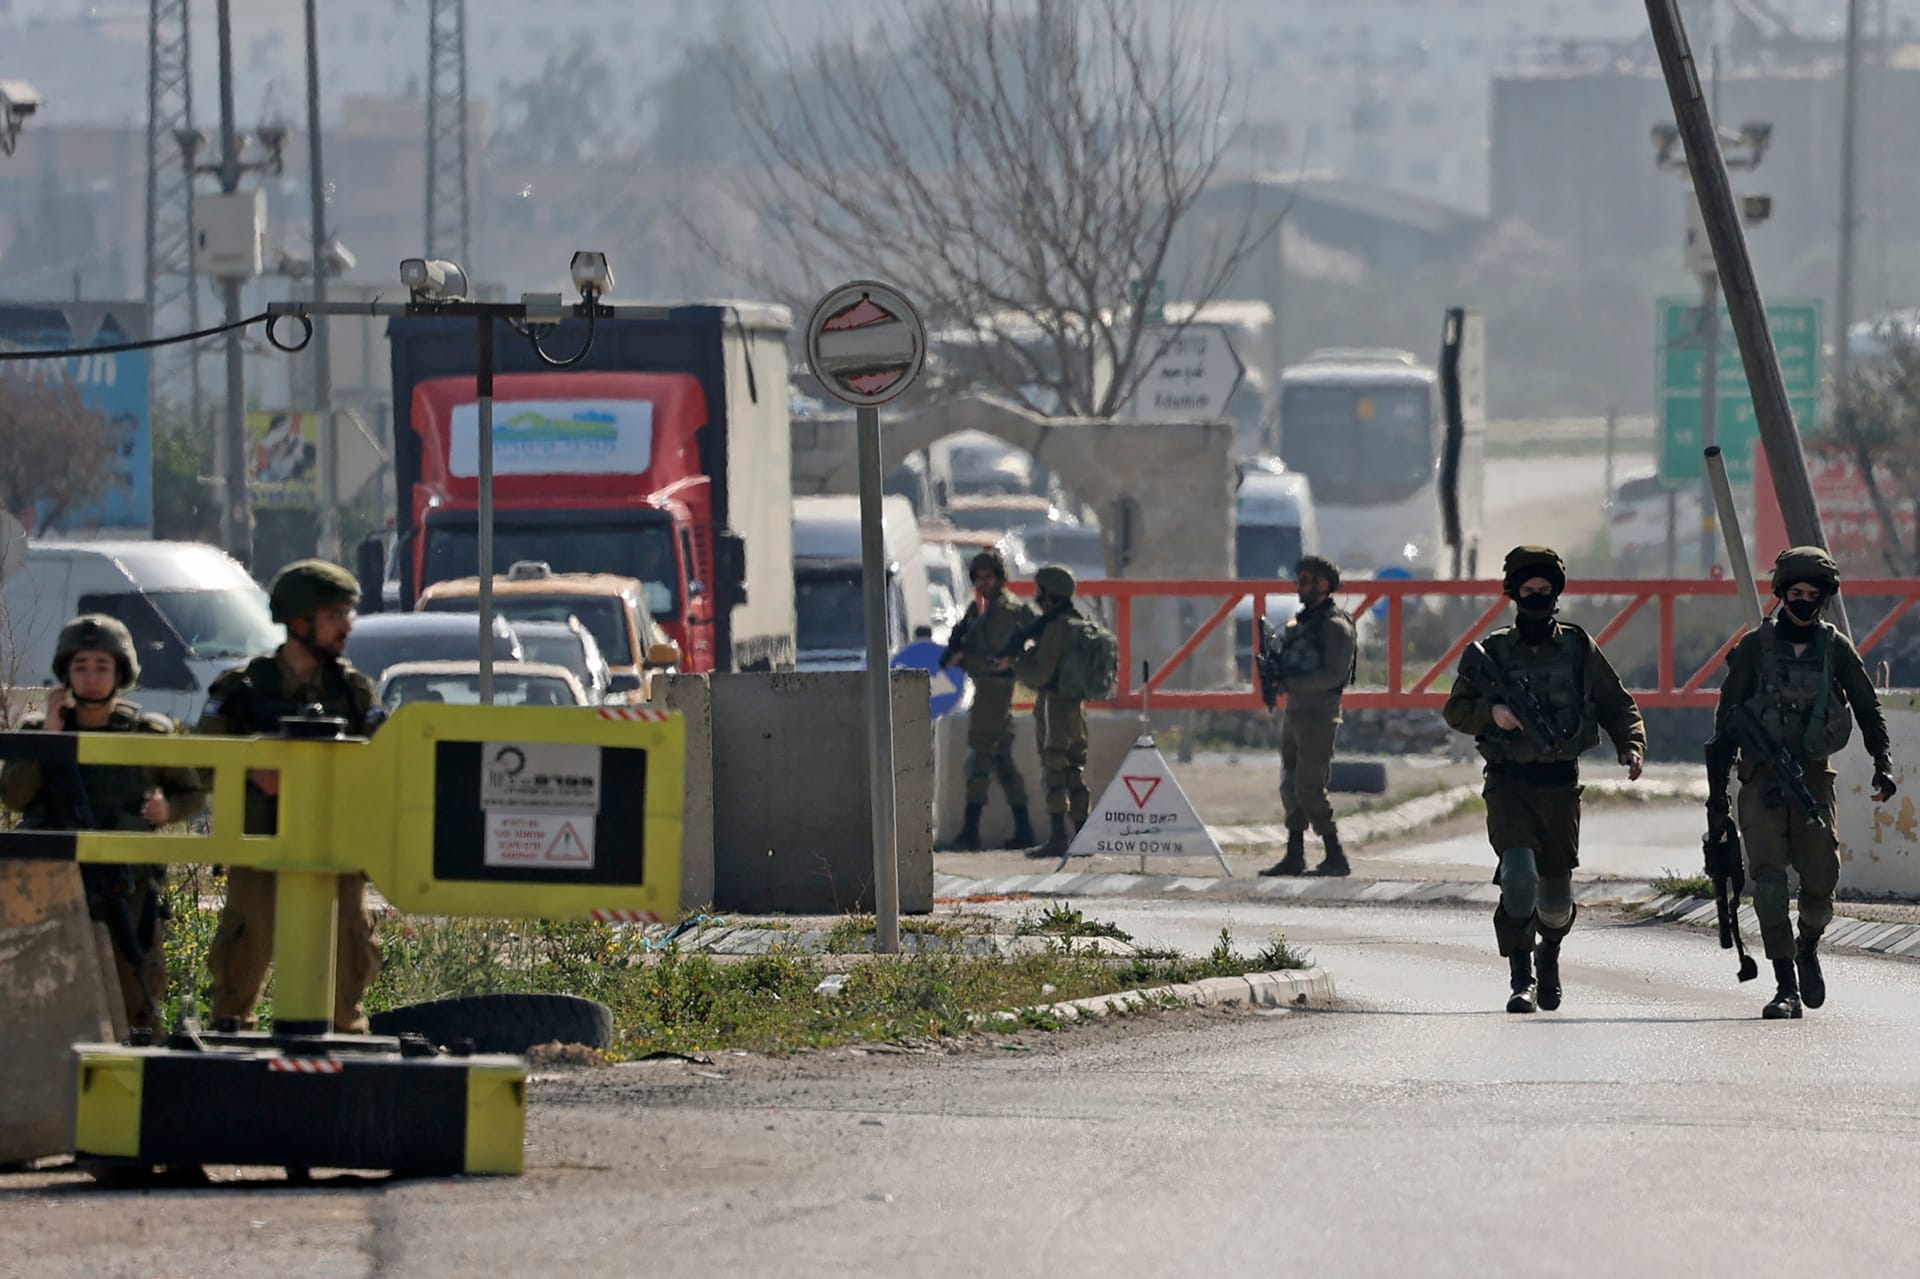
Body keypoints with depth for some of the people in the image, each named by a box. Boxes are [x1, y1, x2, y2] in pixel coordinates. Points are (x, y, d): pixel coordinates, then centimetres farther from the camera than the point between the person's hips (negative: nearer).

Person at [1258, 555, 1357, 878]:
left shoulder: (1334, 626, -11)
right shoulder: (1301, 620, 17)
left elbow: (1334, 674, -19)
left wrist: (1290, 682, -21)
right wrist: (1277, 667, 1)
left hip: (1319, 717, -9)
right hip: (1294, 714, 9)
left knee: (1309, 790, -11)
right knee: (1291, 789, 10)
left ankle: (1336, 857, -5)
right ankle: (1294, 856, 16)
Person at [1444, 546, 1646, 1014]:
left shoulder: (1579, 650, 5)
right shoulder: (1493, 652, 3)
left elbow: (1617, 705, 10)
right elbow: (1456, 711, 6)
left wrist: (1632, 745, -7)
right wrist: (1491, 712, -14)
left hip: (1560, 785, 1)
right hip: (1508, 785, -1)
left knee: (1555, 896, 8)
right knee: (1519, 875, -21)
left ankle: (1550, 953, 41)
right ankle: (1520, 978, -11)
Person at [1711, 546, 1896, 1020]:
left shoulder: (1836, 650, 5)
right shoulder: (1754, 647, 0)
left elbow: (1868, 707, 13)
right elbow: (1726, 716, 3)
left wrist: (1882, 763, -2)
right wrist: (1717, 789, 1)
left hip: (1813, 776, 1)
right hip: (1762, 779, -1)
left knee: (1820, 878, -2)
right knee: (1768, 875, -14)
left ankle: (1809, 948, 33)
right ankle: (1787, 989, -13)